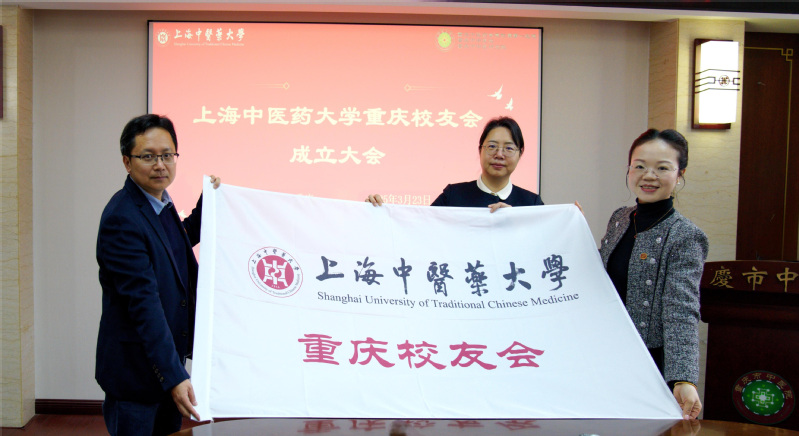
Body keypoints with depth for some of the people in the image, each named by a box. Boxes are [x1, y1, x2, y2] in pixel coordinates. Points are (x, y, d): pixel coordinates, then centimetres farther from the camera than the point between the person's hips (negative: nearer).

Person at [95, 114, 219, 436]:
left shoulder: (160, 203, 5)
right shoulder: (122, 217, -23)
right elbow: (143, 302, -28)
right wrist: (173, 376, -31)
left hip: (169, 359, 9)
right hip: (135, 371, -9)